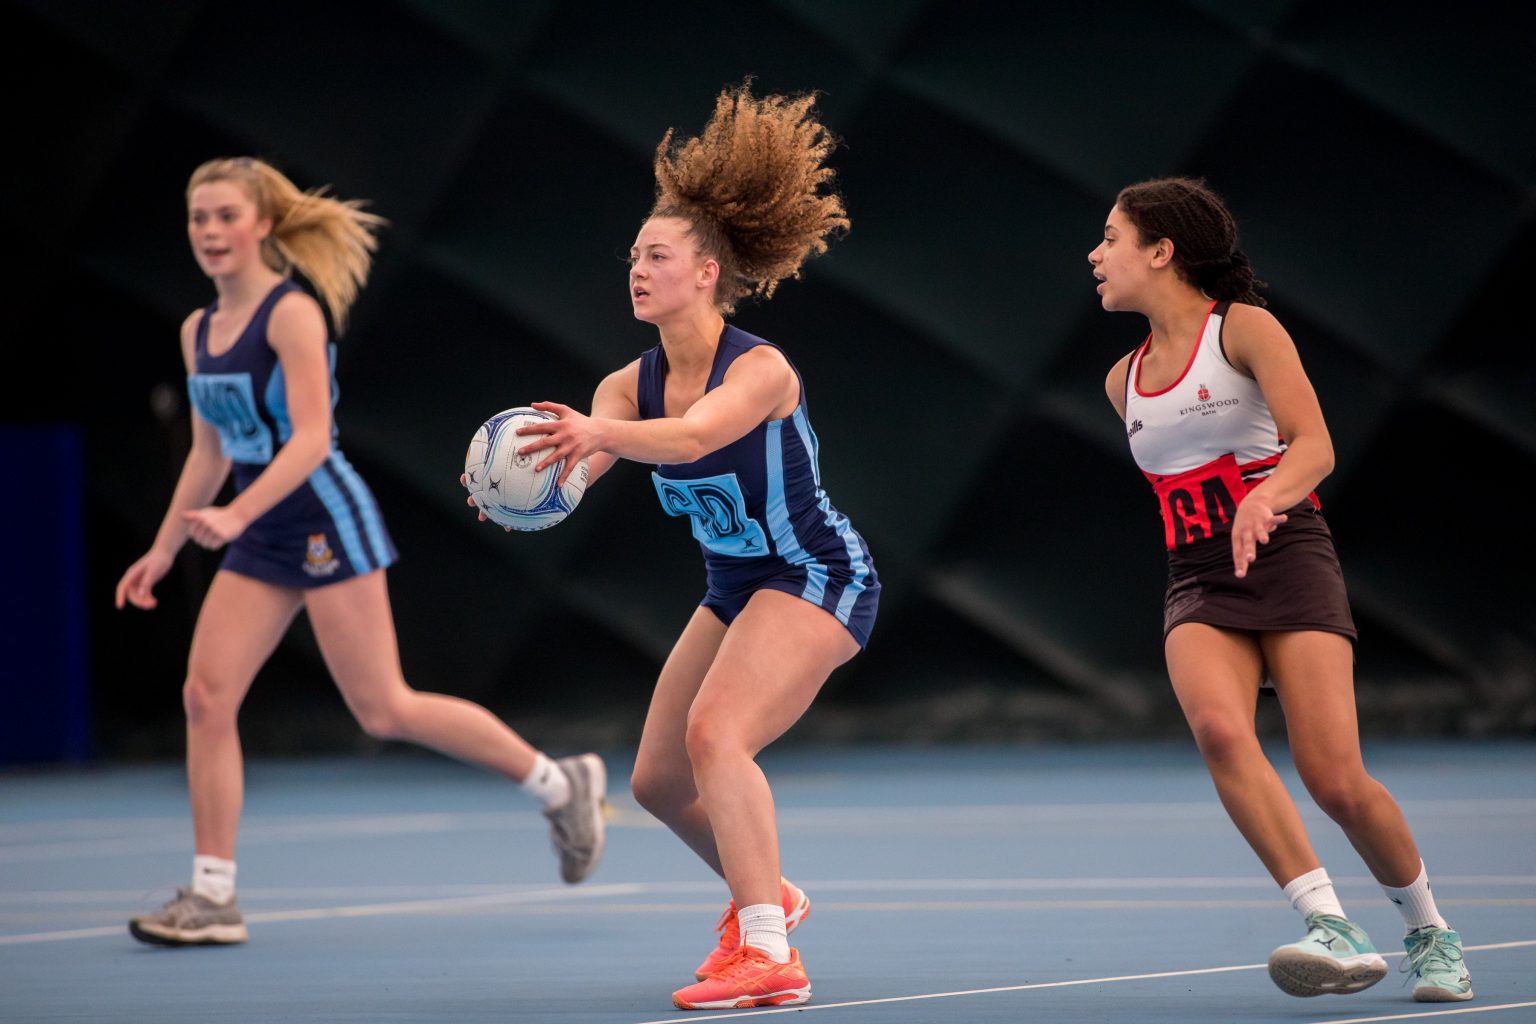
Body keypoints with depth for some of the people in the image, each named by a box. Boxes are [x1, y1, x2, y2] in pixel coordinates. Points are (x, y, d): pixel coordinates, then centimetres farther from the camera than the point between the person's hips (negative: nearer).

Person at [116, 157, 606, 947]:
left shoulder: (292, 313, -13)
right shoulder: (198, 331, 10)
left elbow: (311, 438, -22)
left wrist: (235, 515, -32)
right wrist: (162, 549, 18)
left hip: (325, 523, -7)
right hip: (260, 544, 7)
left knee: (385, 711, -5)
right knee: (206, 695, -6)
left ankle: (559, 784, 11)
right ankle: (212, 896, -2)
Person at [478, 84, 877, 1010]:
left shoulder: (761, 369, -24)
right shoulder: (633, 384, -5)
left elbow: (694, 434, -45)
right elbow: (577, 461, -23)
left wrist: (602, 434, -64)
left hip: (819, 578, -8)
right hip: (736, 588, 8)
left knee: (715, 732, -29)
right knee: (658, 779, 11)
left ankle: (767, 954, -31)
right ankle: (765, 895, 38)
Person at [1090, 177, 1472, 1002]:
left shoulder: (1245, 329, -2)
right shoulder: (1124, 382, 16)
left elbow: (1314, 446, -15)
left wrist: (1263, 500, -34)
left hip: (1287, 562, -4)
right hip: (1198, 585, 4)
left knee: (1334, 780, -16)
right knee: (1218, 727, -29)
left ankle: (1430, 935, 11)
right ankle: (1333, 931, -33)